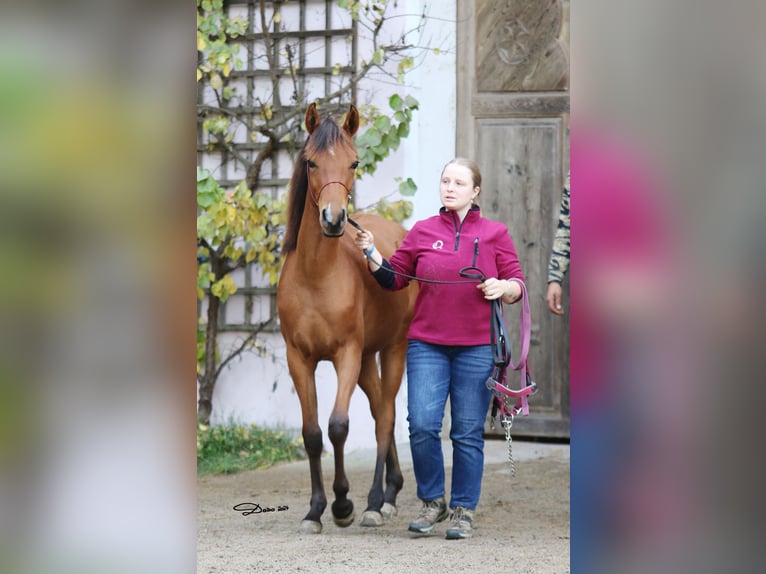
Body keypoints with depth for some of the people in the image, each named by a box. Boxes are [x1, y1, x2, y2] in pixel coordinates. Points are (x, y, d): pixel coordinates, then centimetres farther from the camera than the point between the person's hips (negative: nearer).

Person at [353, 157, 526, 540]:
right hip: (427, 345, 1)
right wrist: (371, 254, -3)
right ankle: (432, 502, 13)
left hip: (476, 347, -1)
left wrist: (503, 287, -15)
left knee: (468, 433, 2)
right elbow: (394, 279, 13)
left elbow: (517, 285, 6)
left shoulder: (495, 235, 5)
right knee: (422, 425, -8)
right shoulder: (423, 232, 8)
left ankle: (463, 511, 14)